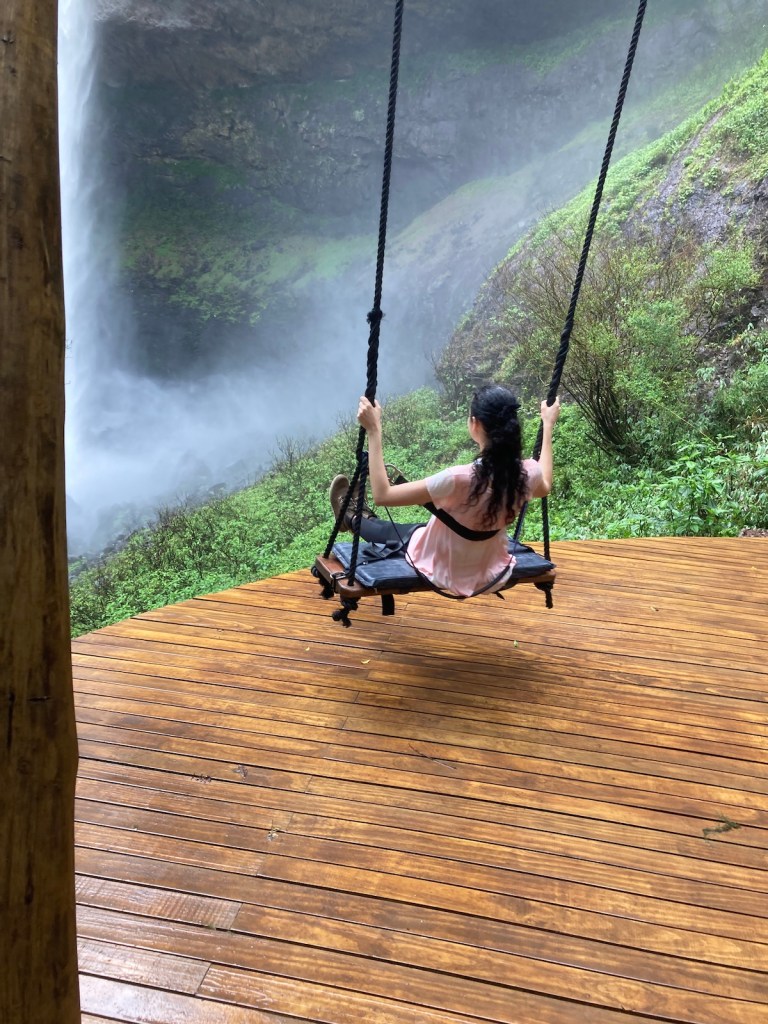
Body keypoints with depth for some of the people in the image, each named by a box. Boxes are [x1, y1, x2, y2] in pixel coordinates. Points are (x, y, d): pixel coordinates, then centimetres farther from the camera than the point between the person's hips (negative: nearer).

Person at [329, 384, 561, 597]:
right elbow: (544, 487, 9)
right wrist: (548, 426, 13)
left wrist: (374, 431, -26)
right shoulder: (527, 473, -20)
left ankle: (352, 518, 58)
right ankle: (363, 519, 60)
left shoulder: (459, 478, -36)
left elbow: (383, 495, -27)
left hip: (445, 576, -5)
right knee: (424, 528, 32)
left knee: (396, 532, 25)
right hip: (491, 577, 5)